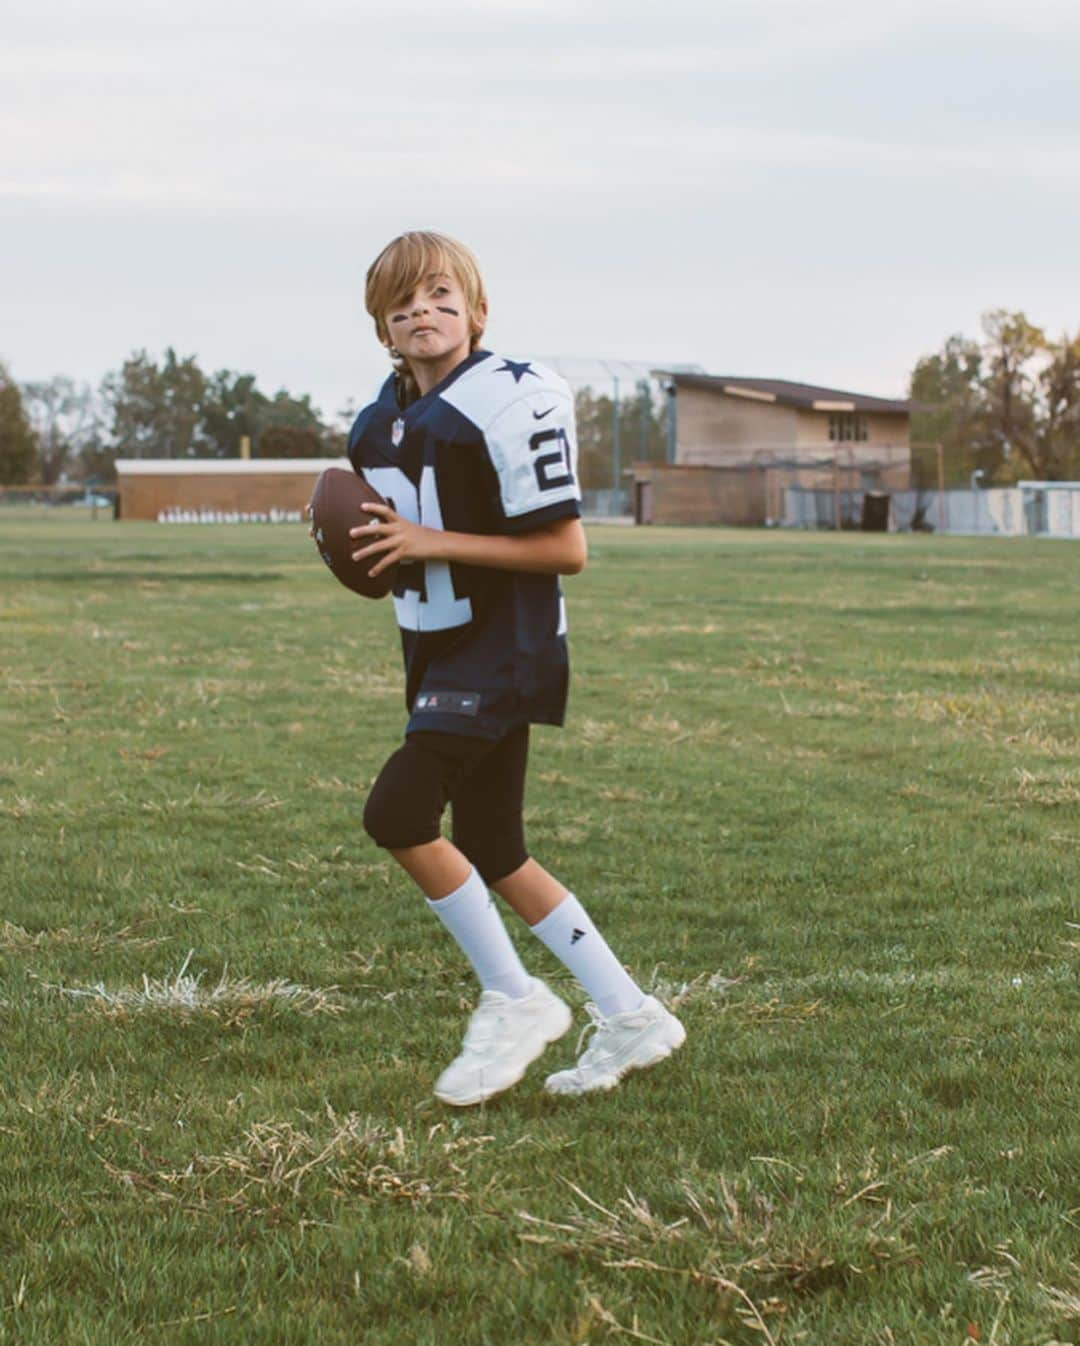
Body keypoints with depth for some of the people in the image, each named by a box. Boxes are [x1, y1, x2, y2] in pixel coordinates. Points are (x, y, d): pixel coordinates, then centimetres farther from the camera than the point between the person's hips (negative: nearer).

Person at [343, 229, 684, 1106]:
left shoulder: (509, 402, -16)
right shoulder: (383, 422, 10)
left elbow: (565, 549, -17)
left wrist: (432, 543, -21)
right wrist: (367, 543, 0)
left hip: (502, 650, -9)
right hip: (439, 651, 9)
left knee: (399, 813, -19)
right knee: (494, 858, 11)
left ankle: (514, 1001, -4)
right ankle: (630, 1018, 21)